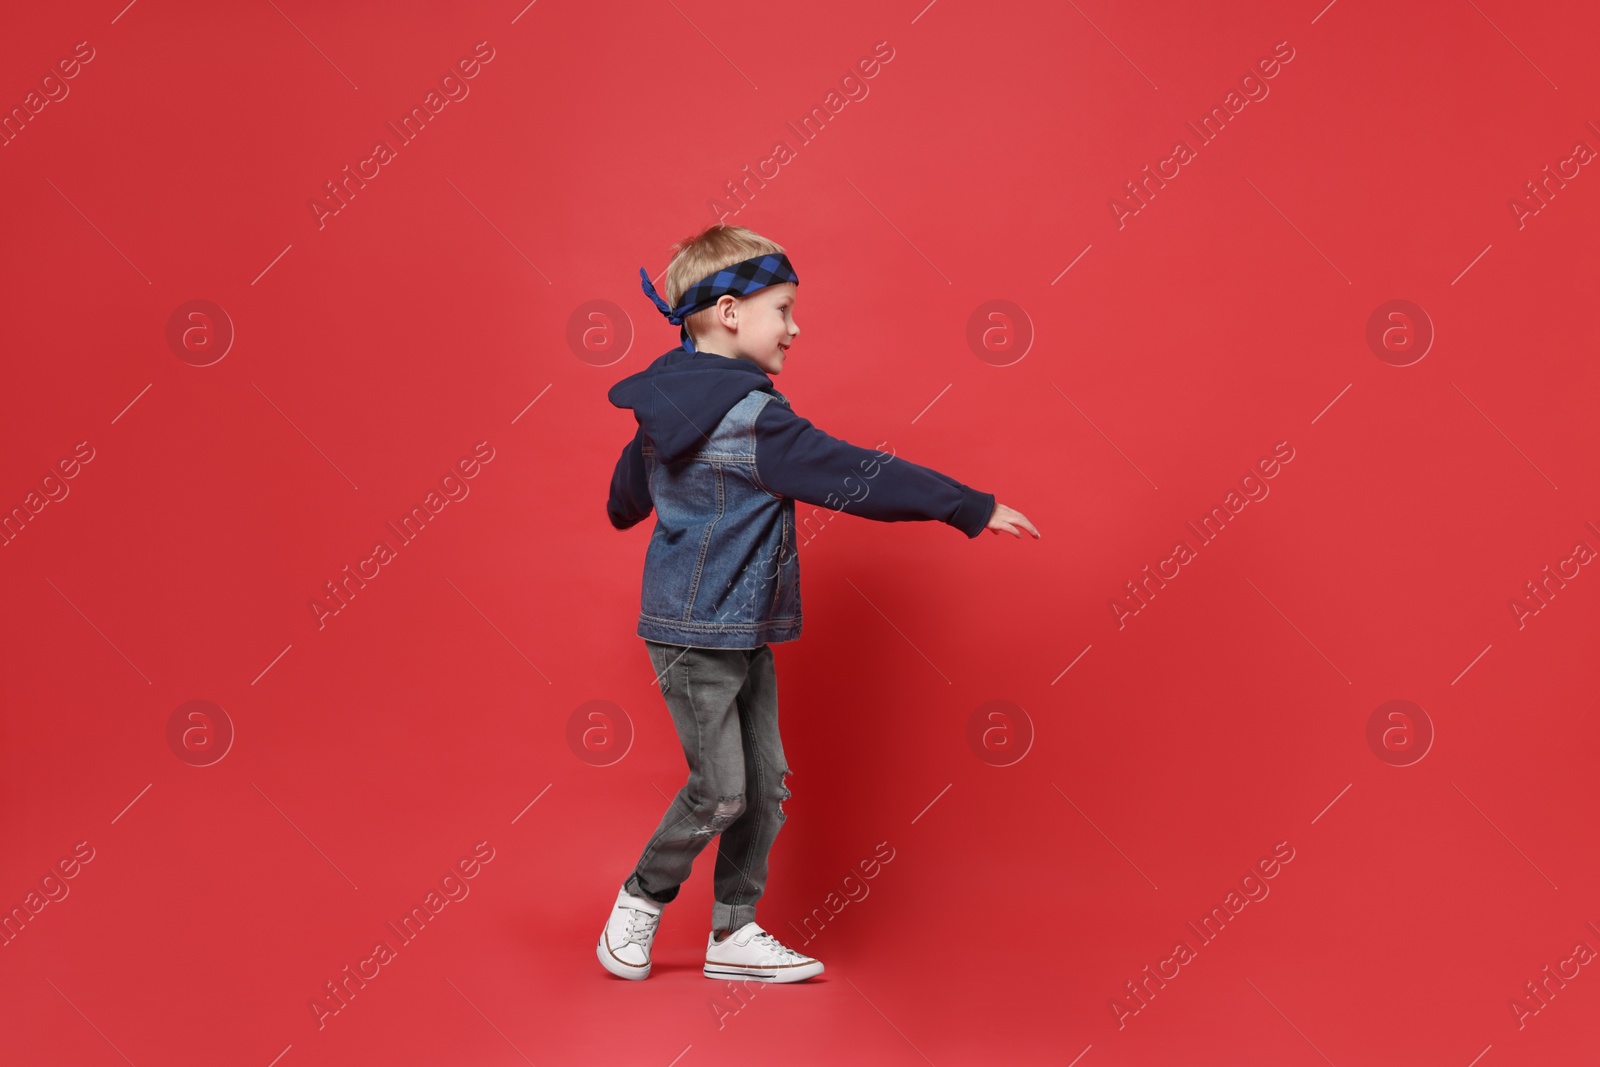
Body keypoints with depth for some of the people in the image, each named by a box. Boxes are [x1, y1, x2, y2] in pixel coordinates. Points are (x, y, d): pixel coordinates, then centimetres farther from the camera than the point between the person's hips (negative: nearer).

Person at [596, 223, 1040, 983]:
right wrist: (973, 508, -17)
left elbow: (626, 497, 23)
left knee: (766, 783, 10)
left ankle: (734, 932, 19)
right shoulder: (749, 415, -21)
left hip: (742, 634, 9)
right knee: (720, 791, 0)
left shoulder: (667, 407, 8)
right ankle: (639, 905, 20)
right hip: (698, 634, -9)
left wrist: (627, 510, 49)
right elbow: (855, 477, -23)